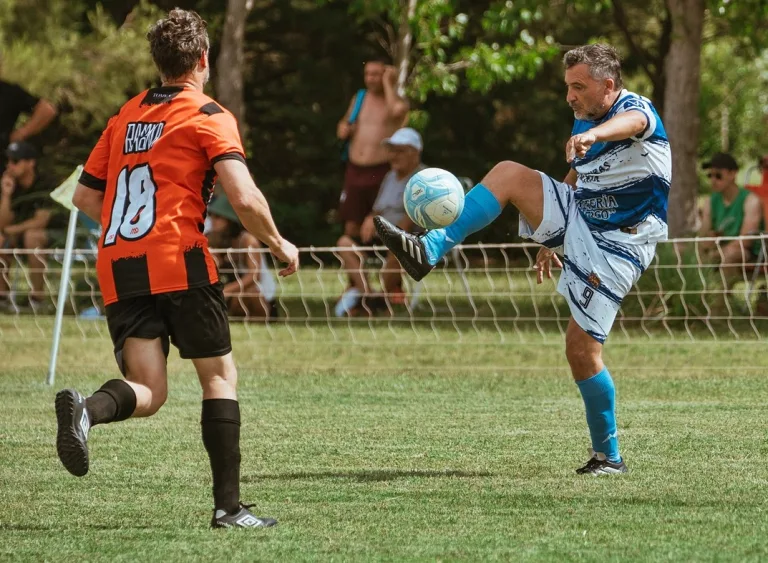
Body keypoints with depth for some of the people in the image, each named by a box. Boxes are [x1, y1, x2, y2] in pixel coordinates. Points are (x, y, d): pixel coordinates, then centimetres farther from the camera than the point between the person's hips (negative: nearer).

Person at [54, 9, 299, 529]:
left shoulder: (126, 116, 19)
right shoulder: (209, 117, 1)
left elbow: (85, 197, 23)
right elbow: (245, 198, -11)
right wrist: (278, 244, 6)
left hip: (118, 269, 5)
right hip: (179, 261, -5)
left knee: (148, 393, 0)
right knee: (220, 374, 9)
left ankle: (86, 409, -33)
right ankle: (228, 506, 3)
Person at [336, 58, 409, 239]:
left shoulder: (397, 101, -1)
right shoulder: (358, 98, 15)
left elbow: (397, 110, -28)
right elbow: (343, 127, 28)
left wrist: (388, 84, -13)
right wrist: (344, 129, 3)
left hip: (381, 171, -5)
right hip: (355, 170, 5)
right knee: (351, 226, 5)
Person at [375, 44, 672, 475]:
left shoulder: (637, 109, -18)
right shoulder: (584, 121, 9)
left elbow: (630, 123, -45)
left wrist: (594, 135, -68)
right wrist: (551, 240, 30)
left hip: (618, 247, -7)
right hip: (578, 223, 7)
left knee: (582, 349, -13)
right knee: (509, 174, -13)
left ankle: (609, 456, 2)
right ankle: (429, 251, -20)